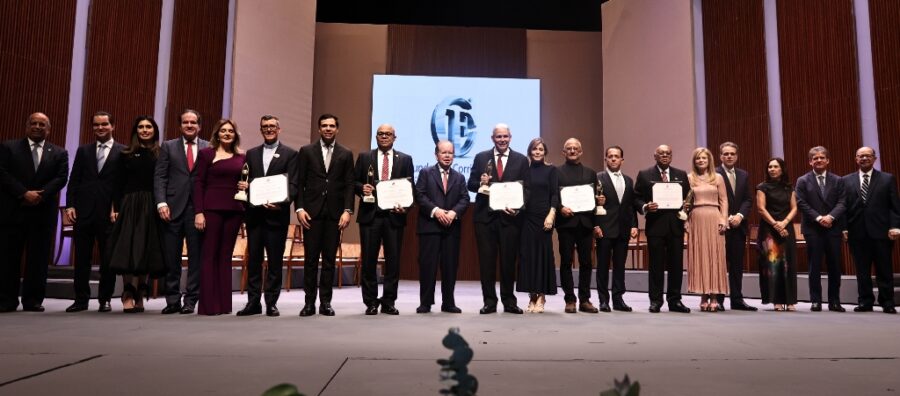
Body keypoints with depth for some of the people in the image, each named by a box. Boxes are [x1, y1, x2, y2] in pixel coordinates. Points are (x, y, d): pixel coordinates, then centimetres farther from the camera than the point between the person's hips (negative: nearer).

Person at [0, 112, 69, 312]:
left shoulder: (59, 153, 12)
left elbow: (61, 178, 1)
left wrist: (40, 195, -13)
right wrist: (24, 194, -13)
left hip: (43, 212, 1)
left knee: (39, 257, 1)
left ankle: (33, 300, 8)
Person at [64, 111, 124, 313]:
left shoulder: (123, 151, 2)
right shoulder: (83, 150, 13)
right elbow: (74, 180, 9)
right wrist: (70, 205, -1)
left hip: (109, 213, -3)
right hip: (84, 211, 3)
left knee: (108, 259, 3)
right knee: (81, 258, 7)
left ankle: (105, 299, 14)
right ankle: (81, 299, 15)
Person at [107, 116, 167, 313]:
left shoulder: (161, 155, 6)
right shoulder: (126, 155, 9)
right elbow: (119, 184, 6)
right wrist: (115, 208, -1)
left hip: (152, 207, 0)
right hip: (130, 205, 0)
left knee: (147, 251, 3)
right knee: (128, 250, -8)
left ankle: (139, 296, 12)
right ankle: (128, 296, -8)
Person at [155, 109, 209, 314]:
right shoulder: (168, 147, 11)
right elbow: (159, 177, 5)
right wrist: (161, 203, -8)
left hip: (198, 209, -1)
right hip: (173, 208, 1)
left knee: (196, 257, 2)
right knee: (171, 257, 4)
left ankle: (190, 300, 11)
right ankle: (173, 300, 14)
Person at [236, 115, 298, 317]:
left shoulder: (290, 154, 3)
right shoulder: (251, 153, 16)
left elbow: (293, 184, -4)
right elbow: (246, 180, 15)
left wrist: (281, 202, -20)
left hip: (277, 214, -3)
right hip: (254, 213, 3)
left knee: (275, 261, 2)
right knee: (253, 259, 6)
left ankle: (272, 302, 11)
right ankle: (253, 302, 13)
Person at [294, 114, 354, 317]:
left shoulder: (346, 154, 10)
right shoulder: (306, 151, 8)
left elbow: (349, 185, 5)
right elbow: (299, 183, 4)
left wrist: (347, 210, -5)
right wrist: (299, 208, -5)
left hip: (334, 212, 1)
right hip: (312, 211, -1)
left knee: (329, 259, 4)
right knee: (311, 258, 1)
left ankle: (325, 302, 11)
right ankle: (309, 302, 8)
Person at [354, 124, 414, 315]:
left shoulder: (405, 159, 9)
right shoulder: (364, 157, 11)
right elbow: (354, 182, 10)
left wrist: (405, 206, -10)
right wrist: (362, 188, -12)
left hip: (394, 215, 0)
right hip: (370, 214, 0)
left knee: (393, 259, 3)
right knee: (369, 259, 3)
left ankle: (389, 302, 13)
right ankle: (371, 302, 12)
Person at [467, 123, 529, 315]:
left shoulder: (521, 160, 7)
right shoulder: (481, 158, 8)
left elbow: (526, 189, 3)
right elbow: (471, 184, 8)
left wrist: (517, 206, -13)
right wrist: (480, 183, -14)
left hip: (509, 216, 0)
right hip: (485, 216, 0)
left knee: (509, 260, 6)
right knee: (486, 260, 4)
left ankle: (509, 301, 18)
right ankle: (489, 301, 13)